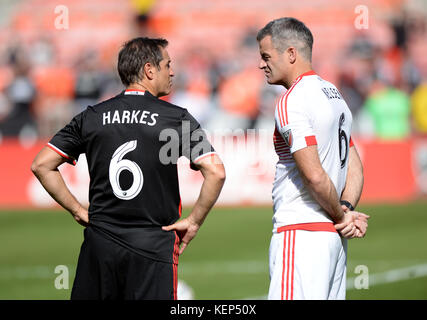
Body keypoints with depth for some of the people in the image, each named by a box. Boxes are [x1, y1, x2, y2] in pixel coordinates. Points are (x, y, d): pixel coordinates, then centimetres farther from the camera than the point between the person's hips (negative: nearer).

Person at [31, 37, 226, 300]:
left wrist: (77, 210, 10)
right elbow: (216, 172, -12)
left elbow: (42, 165, 5)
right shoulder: (177, 118, -3)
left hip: (100, 243, 3)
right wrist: (194, 221, -2)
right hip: (154, 245, -3)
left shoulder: (92, 117, 6)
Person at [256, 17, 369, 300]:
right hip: (333, 234, 10)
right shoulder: (334, 95, 18)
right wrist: (346, 210, 3)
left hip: (300, 232, -10)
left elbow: (314, 175, -20)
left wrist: (341, 215, -6)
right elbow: (355, 168, 18)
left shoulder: (292, 102, -12)